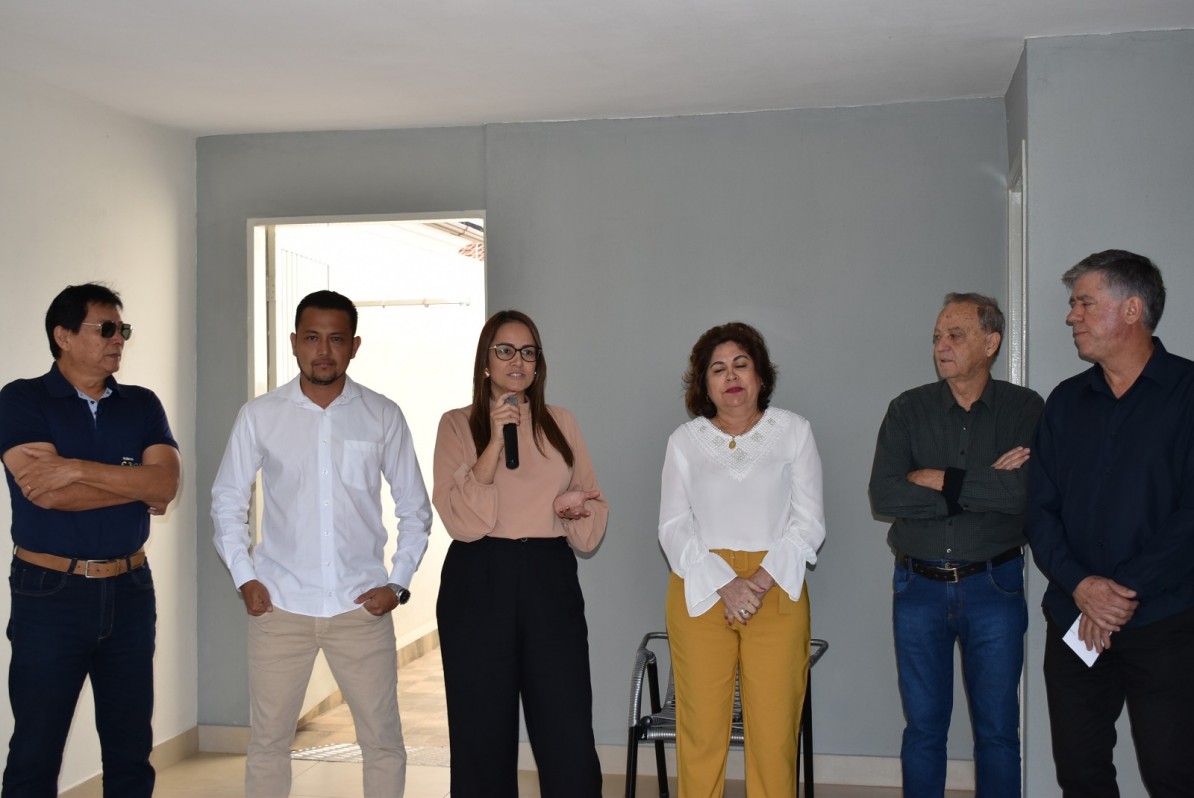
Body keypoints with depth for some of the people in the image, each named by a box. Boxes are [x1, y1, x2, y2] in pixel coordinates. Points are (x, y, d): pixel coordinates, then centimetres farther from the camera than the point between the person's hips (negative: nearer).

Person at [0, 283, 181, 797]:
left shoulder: (142, 405, 7)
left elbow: (166, 484, -8)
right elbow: (49, 493, -17)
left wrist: (79, 469, -17)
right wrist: (137, 487, -8)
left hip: (130, 590, 4)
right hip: (50, 593, -3)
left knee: (131, 747, 11)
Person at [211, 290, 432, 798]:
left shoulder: (382, 417, 2)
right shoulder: (259, 416, 1)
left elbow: (415, 508, 7)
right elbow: (227, 502, 9)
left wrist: (399, 583, -1)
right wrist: (244, 578, -1)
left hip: (361, 605, 0)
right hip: (280, 604, 0)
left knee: (383, 741, 5)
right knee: (268, 742, 7)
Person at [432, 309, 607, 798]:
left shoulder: (561, 423, 12)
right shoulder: (458, 424, 4)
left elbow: (594, 507, 16)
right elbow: (460, 518, -8)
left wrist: (575, 506, -7)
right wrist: (496, 441, -15)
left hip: (550, 579, 2)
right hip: (480, 580, -1)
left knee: (569, 734, -4)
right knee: (483, 731, 5)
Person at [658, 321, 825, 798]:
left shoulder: (793, 432, 9)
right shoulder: (685, 441, 9)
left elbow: (809, 522, 4)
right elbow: (674, 527, 3)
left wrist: (761, 580, -9)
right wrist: (724, 584, -11)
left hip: (777, 592, 0)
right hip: (701, 593, 0)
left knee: (775, 732, -3)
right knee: (700, 730, -2)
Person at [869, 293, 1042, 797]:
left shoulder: (1024, 409, -1)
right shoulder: (908, 410, 2)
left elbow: (1031, 489, -18)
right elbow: (883, 495, -12)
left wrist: (941, 480, -13)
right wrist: (988, 487, -15)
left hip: (993, 585, -1)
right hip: (919, 586, 1)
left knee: (997, 727, 8)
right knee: (923, 726, 9)